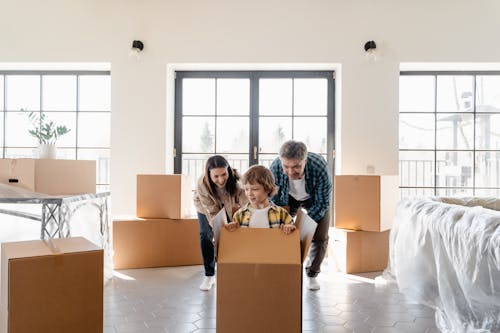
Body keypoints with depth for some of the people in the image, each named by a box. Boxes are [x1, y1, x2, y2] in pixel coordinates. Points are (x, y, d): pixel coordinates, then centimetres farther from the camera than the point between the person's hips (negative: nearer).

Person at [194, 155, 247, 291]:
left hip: (229, 205, 1)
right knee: (206, 235, -9)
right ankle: (209, 275, 6)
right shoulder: (202, 184, -39)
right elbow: (213, 212, -34)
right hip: (206, 206, 0)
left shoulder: (236, 179, -40)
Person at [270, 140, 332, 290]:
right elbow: (274, 199, -18)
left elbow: (322, 203, -27)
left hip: (314, 199, -1)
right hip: (288, 198, 1)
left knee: (320, 237, -5)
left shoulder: (320, 168, -41)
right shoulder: (275, 168, -36)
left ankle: (312, 274, 18)